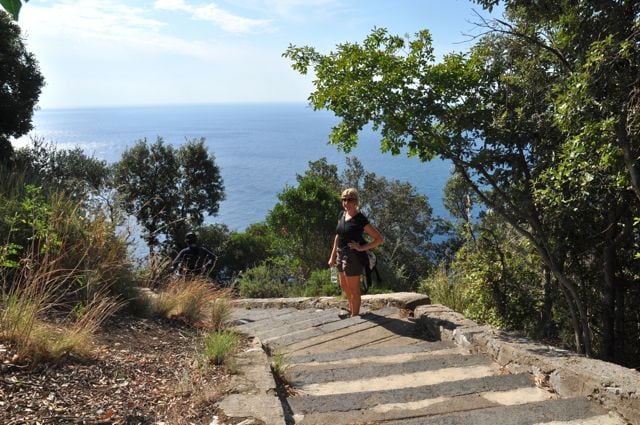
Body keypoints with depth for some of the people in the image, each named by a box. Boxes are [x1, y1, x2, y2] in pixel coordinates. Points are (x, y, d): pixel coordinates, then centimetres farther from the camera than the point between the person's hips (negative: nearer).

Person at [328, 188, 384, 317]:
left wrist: (361, 247, -18)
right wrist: (333, 256, 13)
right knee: (344, 287, 24)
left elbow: (379, 239, -16)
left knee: (353, 289, 8)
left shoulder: (360, 219, -17)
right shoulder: (342, 215, 3)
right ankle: (351, 310, 46)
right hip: (341, 254, 8)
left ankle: (354, 316, 27)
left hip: (353, 256, -8)